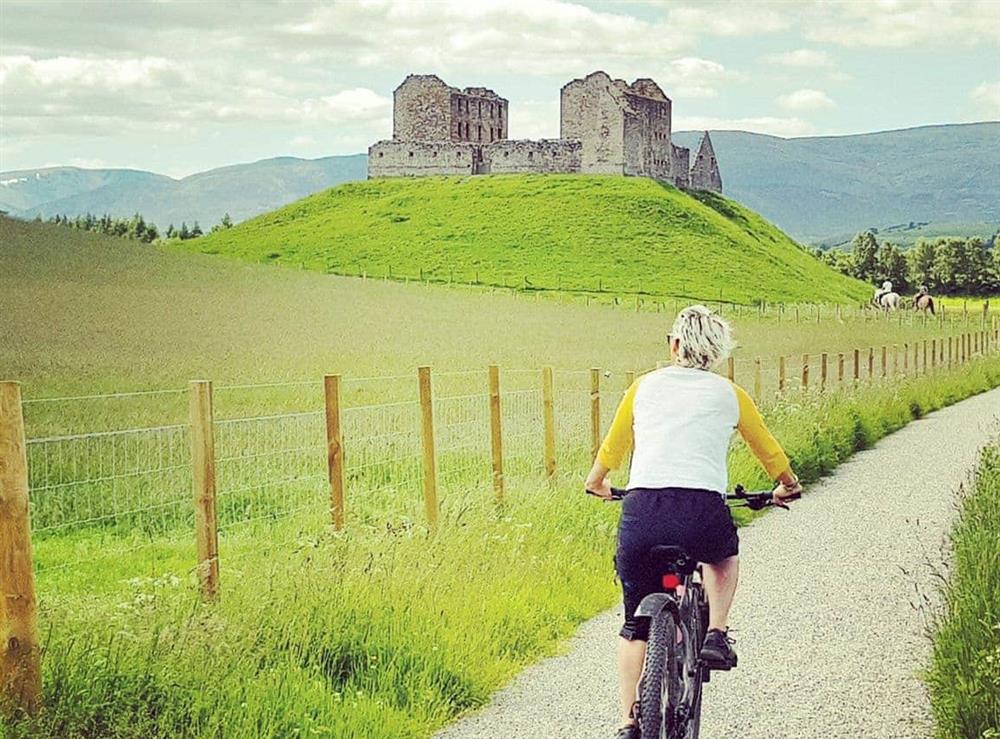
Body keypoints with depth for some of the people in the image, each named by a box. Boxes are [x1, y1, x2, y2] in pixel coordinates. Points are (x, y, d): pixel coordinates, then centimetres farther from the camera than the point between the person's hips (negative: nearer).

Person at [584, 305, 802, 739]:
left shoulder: (644, 386, 18)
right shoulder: (728, 394, 16)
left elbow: (611, 447, 30)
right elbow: (769, 451, 30)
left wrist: (596, 483, 51)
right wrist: (788, 485, 51)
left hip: (641, 512, 1)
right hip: (703, 512, -1)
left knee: (635, 624, 19)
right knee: (724, 555, 37)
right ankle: (715, 634, 16)